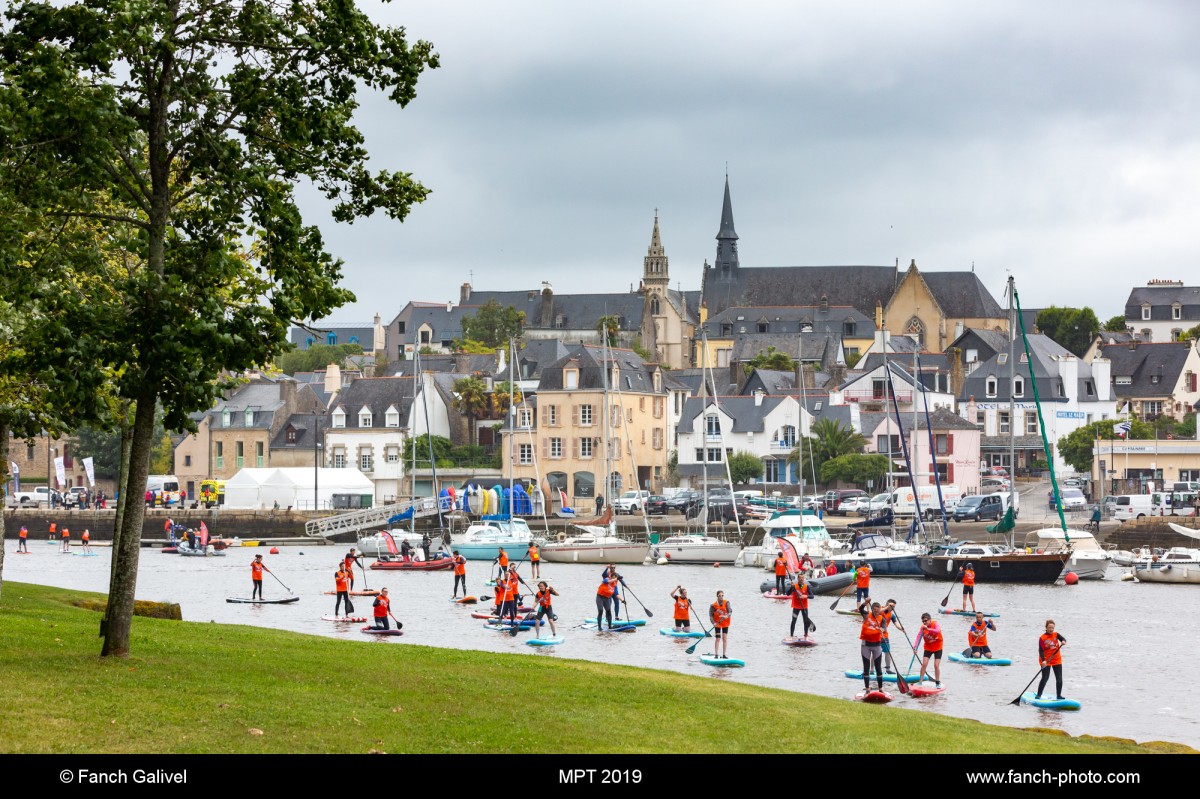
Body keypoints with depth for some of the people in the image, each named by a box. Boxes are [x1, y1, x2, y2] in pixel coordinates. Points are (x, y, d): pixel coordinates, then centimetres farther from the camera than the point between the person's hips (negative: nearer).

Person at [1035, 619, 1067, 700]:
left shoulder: (1056, 635, 1)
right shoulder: (1042, 638, -9)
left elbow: (1063, 639, -16)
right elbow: (1041, 650, -14)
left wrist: (1063, 641, -41)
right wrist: (1043, 661, -26)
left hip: (1057, 660, 4)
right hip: (1046, 661, -4)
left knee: (1059, 678, 3)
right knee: (1045, 678, -7)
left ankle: (1058, 696, 14)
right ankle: (1038, 695, 4)